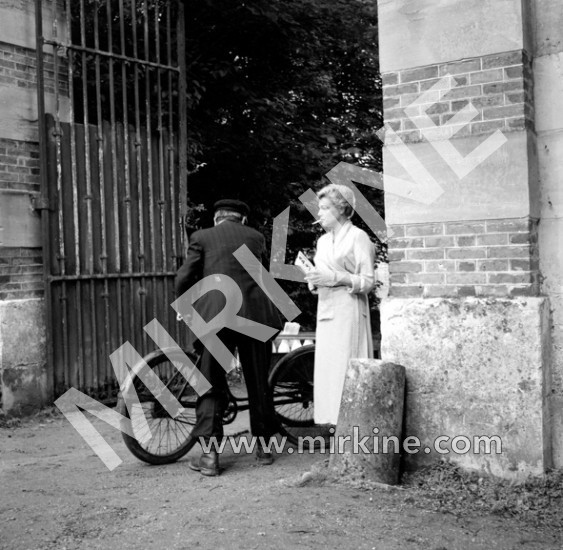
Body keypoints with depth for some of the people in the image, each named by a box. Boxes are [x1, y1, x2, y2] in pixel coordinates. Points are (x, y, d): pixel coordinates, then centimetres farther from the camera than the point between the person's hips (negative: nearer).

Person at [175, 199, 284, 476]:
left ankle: (209, 454, 1)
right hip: (255, 315, 3)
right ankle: (264, 447, 23)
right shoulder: (256, 237, 16)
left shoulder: (202, 237, 8)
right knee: (259, 384, 14)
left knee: (211, 387, 4)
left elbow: (184, 279, 3)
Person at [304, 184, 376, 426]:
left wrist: (335, 278, -17)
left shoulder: (358, 237, -4)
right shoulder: (323, 241, 18)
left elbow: (368, 281, -9)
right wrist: (314, 281, 2)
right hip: (326, 310, 7)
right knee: (326, 366, 4)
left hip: (348, 309, -7)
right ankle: (333, 419, 10)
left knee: (345, 366, -9)